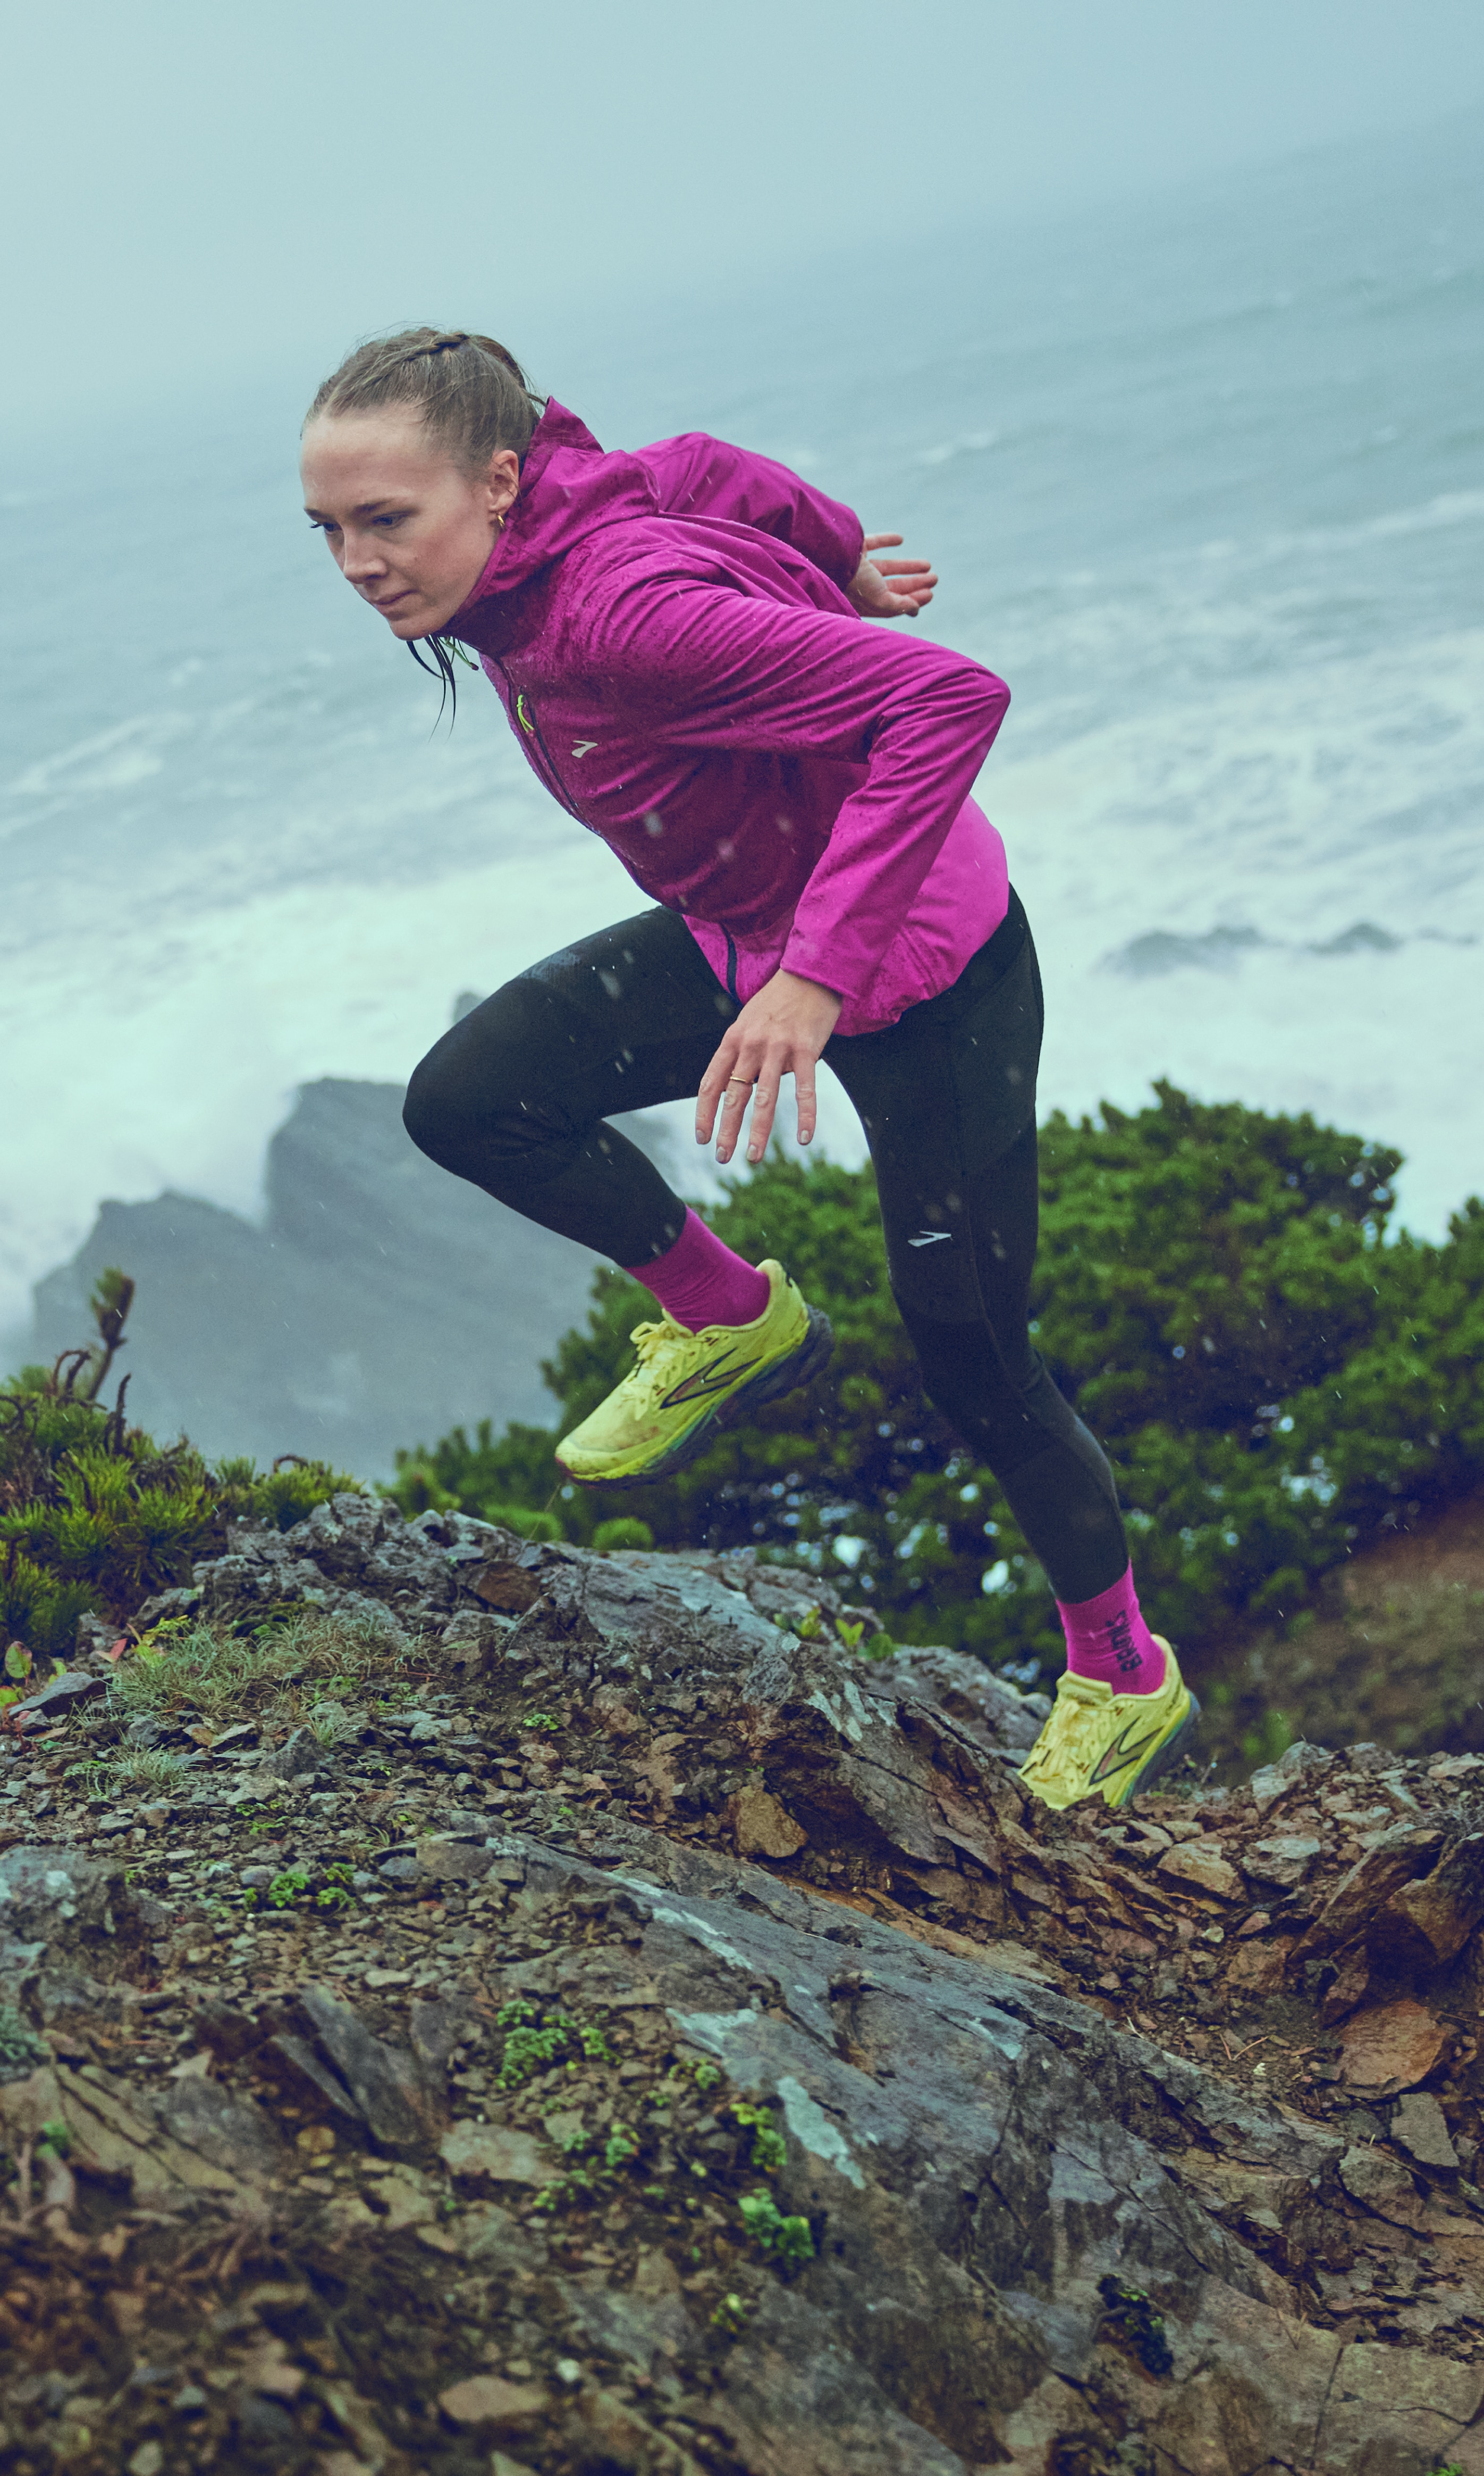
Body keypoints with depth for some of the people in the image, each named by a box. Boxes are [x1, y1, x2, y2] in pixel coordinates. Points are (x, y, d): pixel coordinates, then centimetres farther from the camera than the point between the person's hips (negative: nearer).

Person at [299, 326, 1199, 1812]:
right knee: (465, 1101, -5)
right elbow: (704, 471, 7)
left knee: (970, 1366, 3)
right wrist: (840, 562, 23)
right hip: (743, 936, 8)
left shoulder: (620, 613, -36)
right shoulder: (531, 536, -11)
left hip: (924, 973, -8)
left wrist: (817, 977, -44)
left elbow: (949, 699, -41)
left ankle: (1125, 1679, 26)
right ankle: (731, 1322, 17)